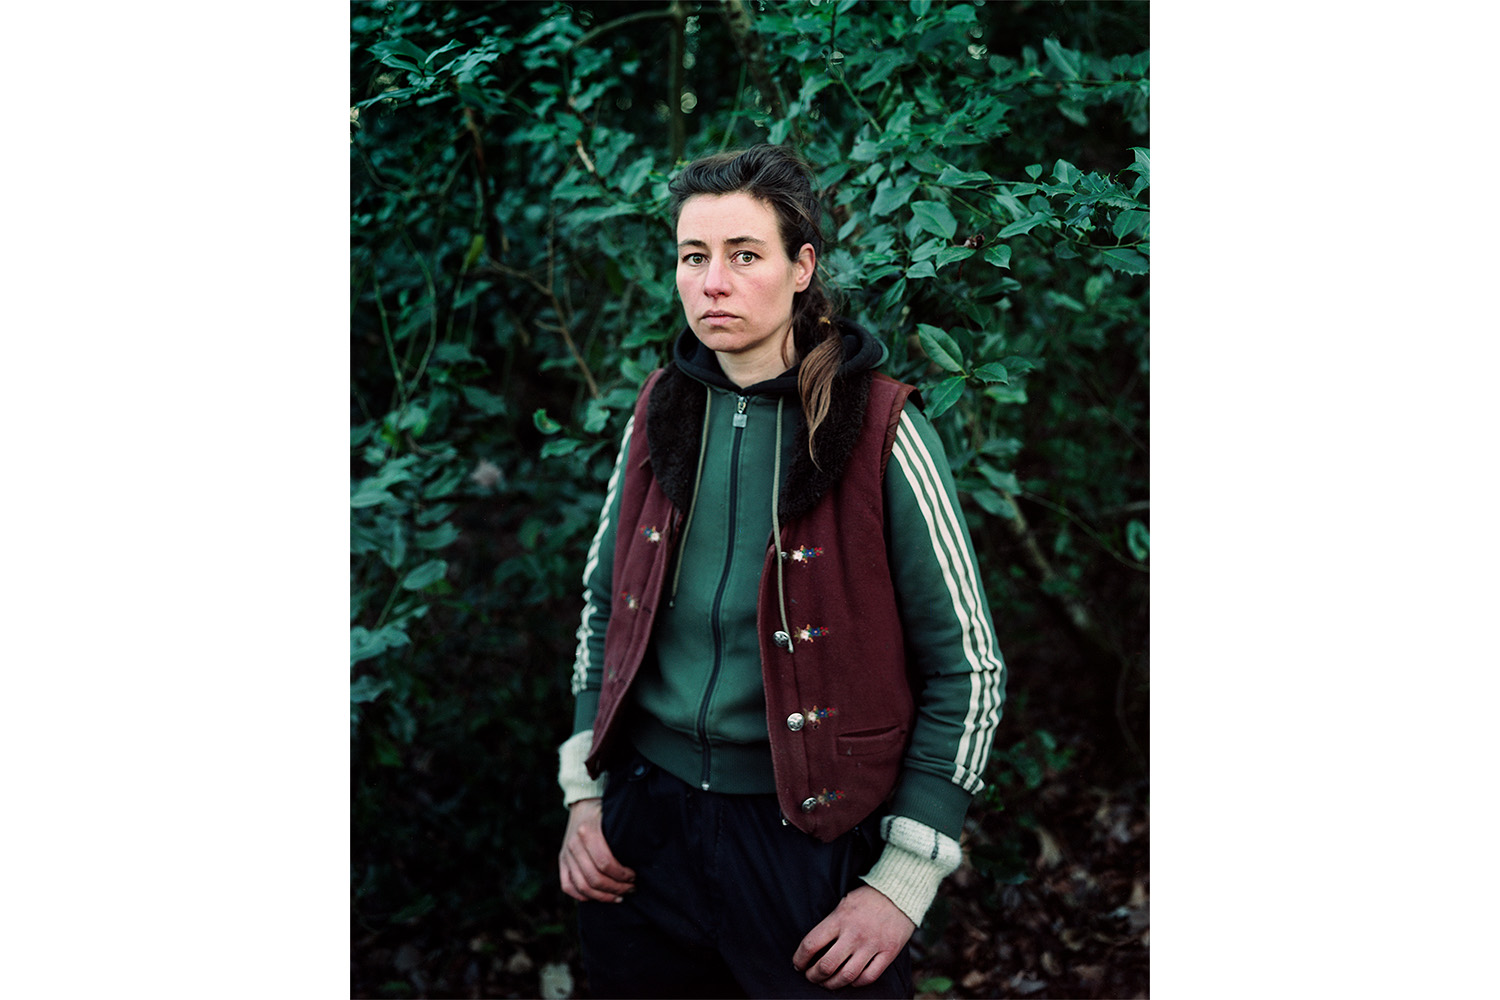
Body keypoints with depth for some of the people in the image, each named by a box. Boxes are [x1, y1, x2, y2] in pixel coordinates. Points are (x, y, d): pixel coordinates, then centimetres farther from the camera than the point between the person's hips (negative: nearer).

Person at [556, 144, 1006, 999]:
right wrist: (584, 795, 6)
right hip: (644, 824, 4)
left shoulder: (880, 429, -12)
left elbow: (969, 668, -9)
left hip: (812, 835, -4)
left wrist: (903, 883, -12)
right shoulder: (661, 413, 3)